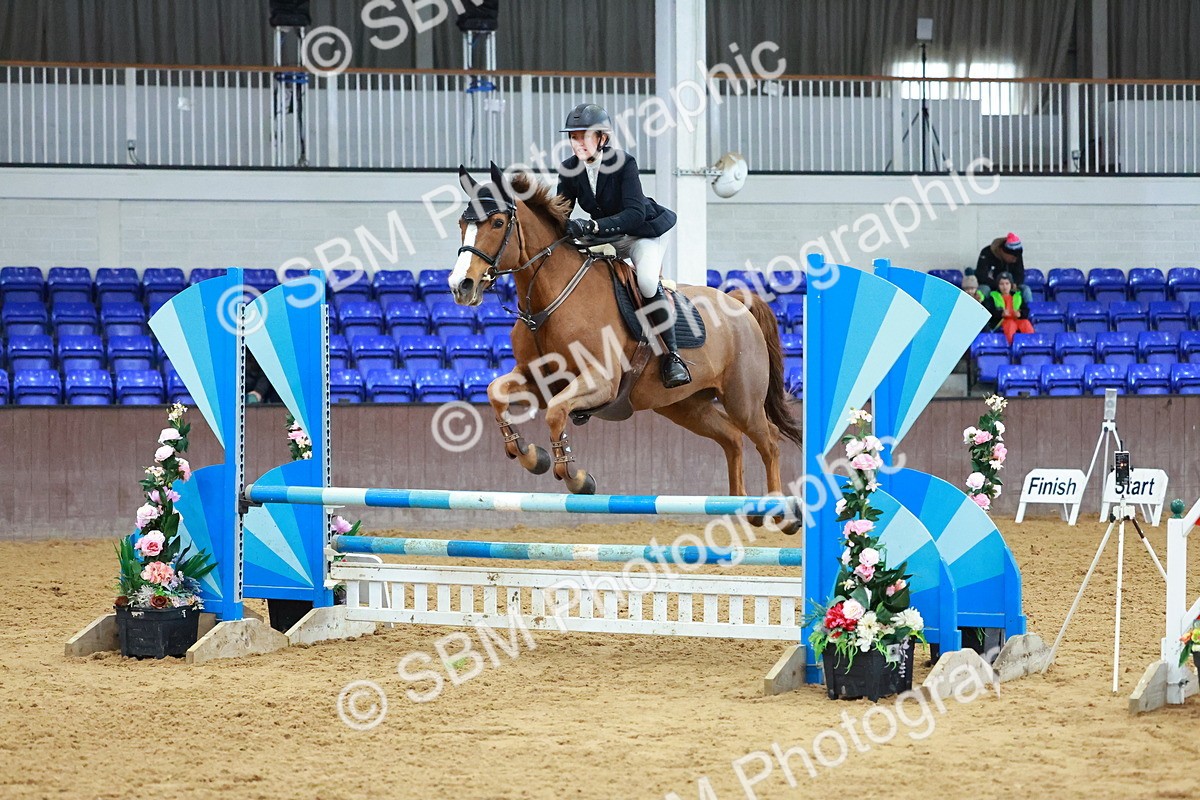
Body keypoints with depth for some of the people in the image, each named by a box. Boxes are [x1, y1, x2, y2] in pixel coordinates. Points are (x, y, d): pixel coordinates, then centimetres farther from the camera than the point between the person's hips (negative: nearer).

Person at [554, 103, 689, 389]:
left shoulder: (623, 163, -27)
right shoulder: (569, 170, -11)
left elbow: (634, 214, -37)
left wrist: (592, 226, -51)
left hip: (643, 233, -6)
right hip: (605, 237, 6)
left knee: (647, 281, -32)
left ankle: (672, 355, -20)